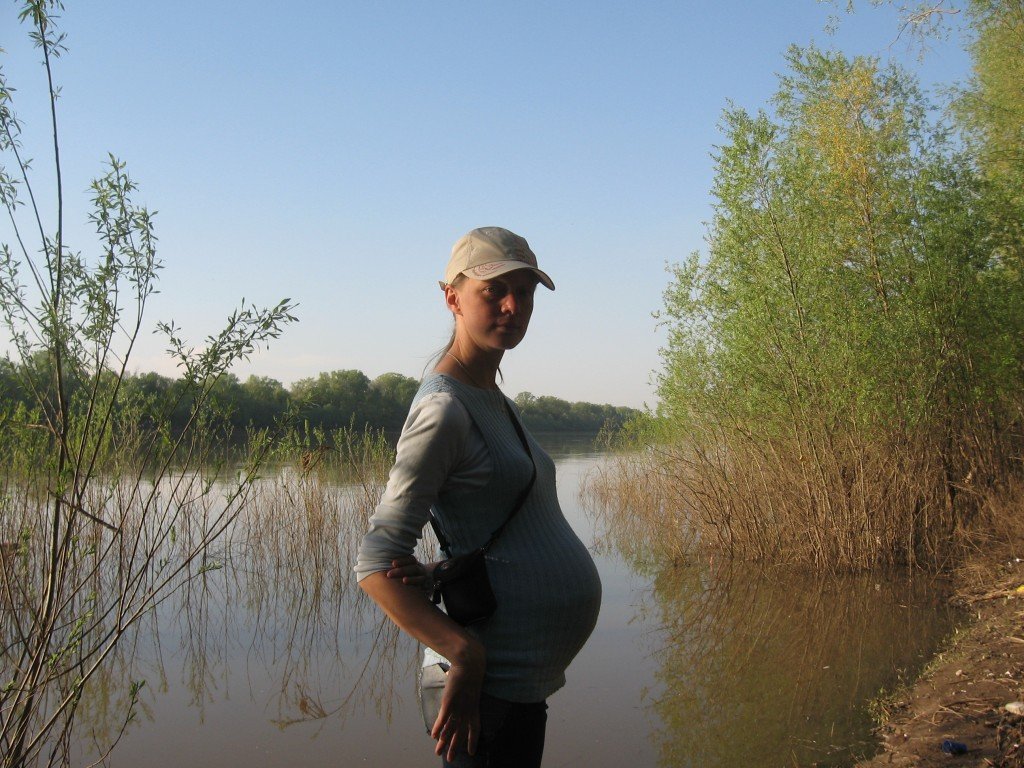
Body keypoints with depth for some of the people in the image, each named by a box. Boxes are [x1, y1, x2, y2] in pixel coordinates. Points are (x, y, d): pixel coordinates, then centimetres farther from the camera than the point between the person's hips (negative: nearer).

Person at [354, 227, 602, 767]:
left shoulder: (494, 402, 13)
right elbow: (376, 566, -18)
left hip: (530, 678, 9)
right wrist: (465, 656, -26)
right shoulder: (444, 408, -15)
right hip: (498, 682, -9)